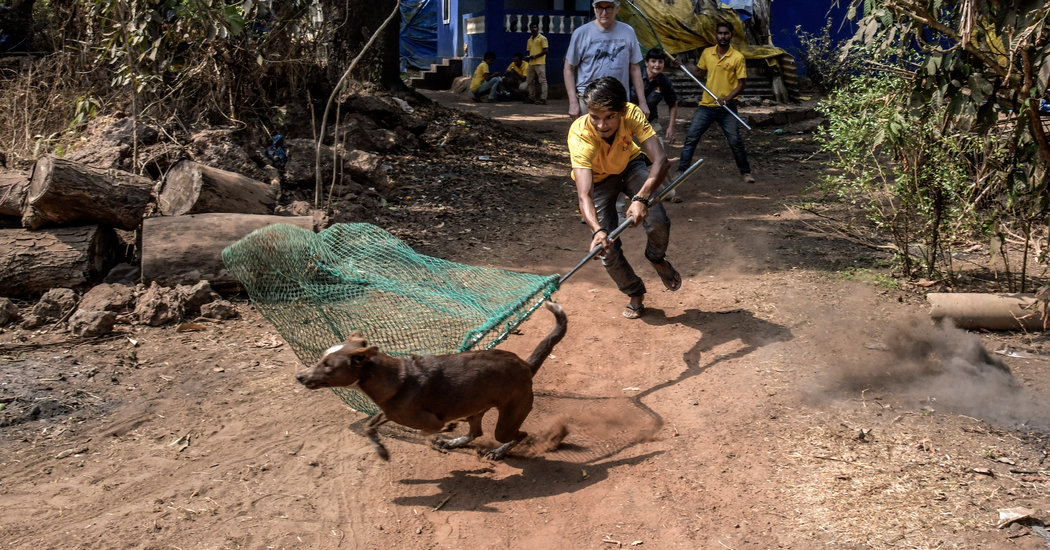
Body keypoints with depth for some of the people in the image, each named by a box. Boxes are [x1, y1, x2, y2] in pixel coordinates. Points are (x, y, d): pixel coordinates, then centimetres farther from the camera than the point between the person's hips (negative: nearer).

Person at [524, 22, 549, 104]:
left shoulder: (542, 38, -3)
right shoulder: (529, 40, 18)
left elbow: (545, 51, -9)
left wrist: (535, 56, -15)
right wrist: (528, 57, 0)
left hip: (540, 63, -8)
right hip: (531, 63, 8)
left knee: (542, 81, -7)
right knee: (529, 81, 9)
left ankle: (543, 99, -9)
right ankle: (532, 97, 17)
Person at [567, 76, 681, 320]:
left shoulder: (632, 114, -34)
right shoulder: (580, 135, -39)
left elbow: (661, 160, -43)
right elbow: (584, 194, -49)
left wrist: (642, 198, -60)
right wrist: (597, 230, -67)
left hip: (629, 165, 1)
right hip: (597, 179, -1)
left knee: (657, 222, -22)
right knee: (607, 248, -12)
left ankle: (657, 259, 14)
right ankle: (634, 293, 18)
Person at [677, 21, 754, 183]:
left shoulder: (738, 57, -6)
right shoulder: (706, 53, 6)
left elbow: (742, 83, -7)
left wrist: (727, 98, -20)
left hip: (727, 108, -3)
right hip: (706, 105, 3)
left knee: (735, 141, -4)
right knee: (691, 137, -1)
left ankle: (745, 172, 13)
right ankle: (682, 170, 7)